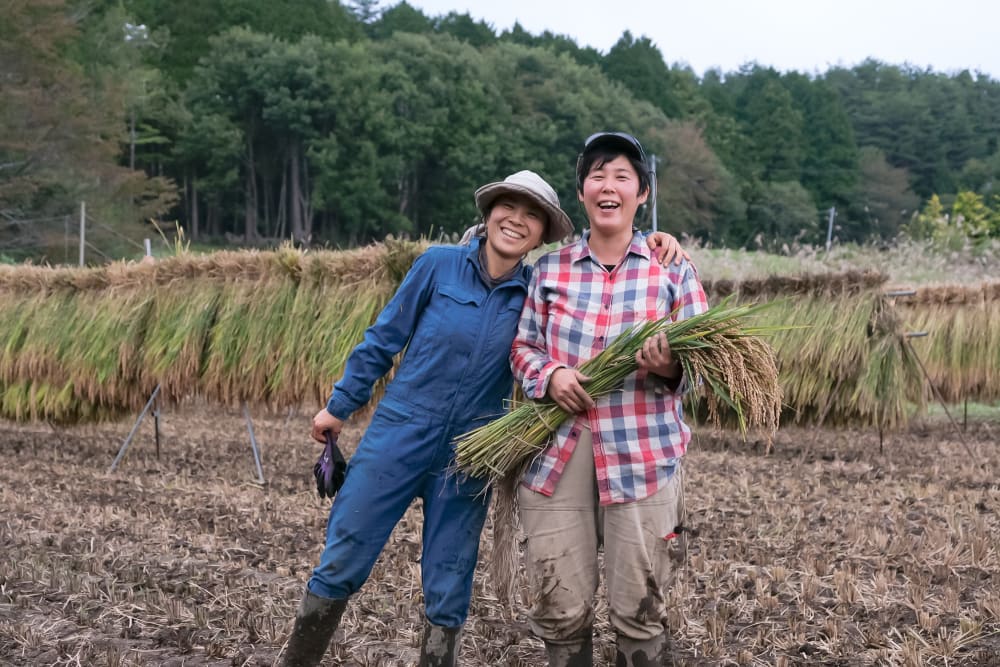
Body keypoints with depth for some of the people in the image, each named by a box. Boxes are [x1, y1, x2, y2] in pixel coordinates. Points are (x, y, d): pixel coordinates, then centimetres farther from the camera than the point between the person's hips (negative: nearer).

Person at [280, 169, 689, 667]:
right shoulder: (439, 264, -6)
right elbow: (384, 338, 2)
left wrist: (654, 248, -11)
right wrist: (340, 405, 8)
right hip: (399, 434, -1)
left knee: (448, 593, 8)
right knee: (340, 565, 3)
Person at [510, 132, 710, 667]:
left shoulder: (673, 270, 2)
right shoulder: (550, 269, 8)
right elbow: (523, 348, 12)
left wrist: (669, 369, -20)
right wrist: (551, 374, -10)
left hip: (642, 458, -2)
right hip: (556, 454, 2)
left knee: (639, 609, 5)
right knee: (558, 608, 6)